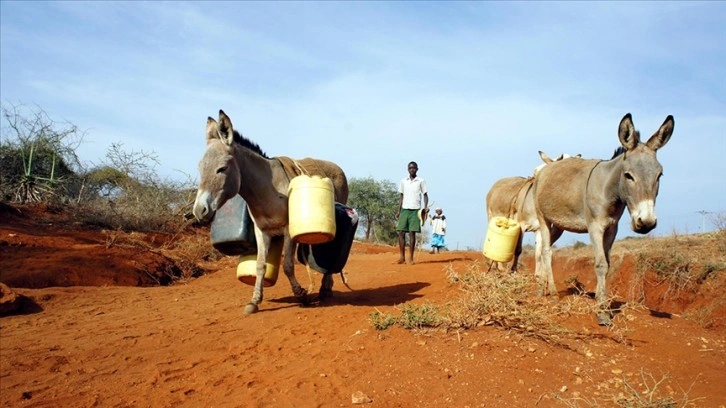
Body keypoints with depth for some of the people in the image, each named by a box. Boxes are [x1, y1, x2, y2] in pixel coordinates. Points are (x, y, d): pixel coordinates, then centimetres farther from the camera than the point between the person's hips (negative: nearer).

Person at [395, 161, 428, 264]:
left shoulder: (421, 181, 4)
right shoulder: (403, 181, 12)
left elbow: (425, 195, 5)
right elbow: (401, 196, 14)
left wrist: (426, 207, -10)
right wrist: (399, 210, 7)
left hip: (415, 210, -3)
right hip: (404, 209, 3)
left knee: (412, 233, -4)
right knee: (401, 232, -2)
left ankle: (411, 258, 1)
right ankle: (402, 257, 4)